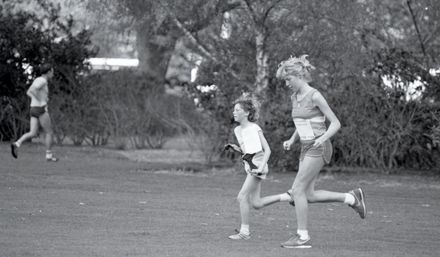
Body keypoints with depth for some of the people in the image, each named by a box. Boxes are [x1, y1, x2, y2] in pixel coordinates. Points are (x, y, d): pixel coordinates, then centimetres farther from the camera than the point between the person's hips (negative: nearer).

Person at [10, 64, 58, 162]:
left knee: (33, 134, 2)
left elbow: (28, 93, 26)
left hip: (34, 110, 9)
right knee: (49, 133, 5)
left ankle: (17, 144, -20)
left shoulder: (37, 80, 16)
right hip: (41, 110, -9)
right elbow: (31, 90, -28)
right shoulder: (43, 81, -13)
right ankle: (49, 155, 8)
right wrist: (41, 101, -19)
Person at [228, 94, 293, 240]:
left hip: (257, 165, -9)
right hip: (249, 166, 9)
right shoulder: (237, 130, 11)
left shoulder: (254, 128, -11)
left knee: (242, 197, -13)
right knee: (256, 204, 6)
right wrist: (236, 148, 3)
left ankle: (244, 231, -6)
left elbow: (267, 150, -13)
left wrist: (261, 167, -23)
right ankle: (287, 197, 20)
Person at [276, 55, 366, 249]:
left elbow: (336, 123, -12)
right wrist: (291, 141, 5)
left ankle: (303, 236, -6)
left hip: (319, 149, -9)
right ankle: (351, 198, 18)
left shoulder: (315, 96, -14)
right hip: (307, 149, 9)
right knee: (309, 196, 5)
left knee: (297, 190, -11)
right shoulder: (295, 97, 11)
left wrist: (322, 138, -29)